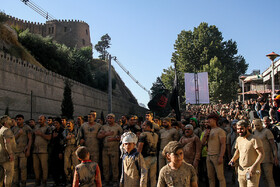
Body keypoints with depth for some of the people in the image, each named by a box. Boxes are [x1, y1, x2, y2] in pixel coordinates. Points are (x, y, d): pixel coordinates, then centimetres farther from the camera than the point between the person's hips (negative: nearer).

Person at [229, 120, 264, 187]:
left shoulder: (254, 139, -14)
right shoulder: (238, 139, 9)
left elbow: (261, 154, -18)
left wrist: (254, 166, -30)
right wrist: (233, 159, 4)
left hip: (252, 171, -6)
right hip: (241, 171, 7)